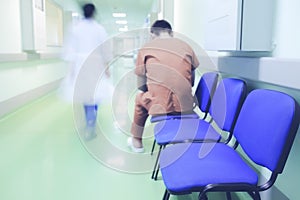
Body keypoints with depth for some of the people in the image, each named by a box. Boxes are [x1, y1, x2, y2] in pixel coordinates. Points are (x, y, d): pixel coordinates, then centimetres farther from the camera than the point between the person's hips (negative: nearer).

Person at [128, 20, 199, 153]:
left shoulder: (146, 48, 3)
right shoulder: (185, 46, 9)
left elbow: (141, 85, 7)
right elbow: (191, 82, 13)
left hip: (160, 105, -2)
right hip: (185, 106, 3)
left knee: (140, 98, 30)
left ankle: (137, 142, 41)